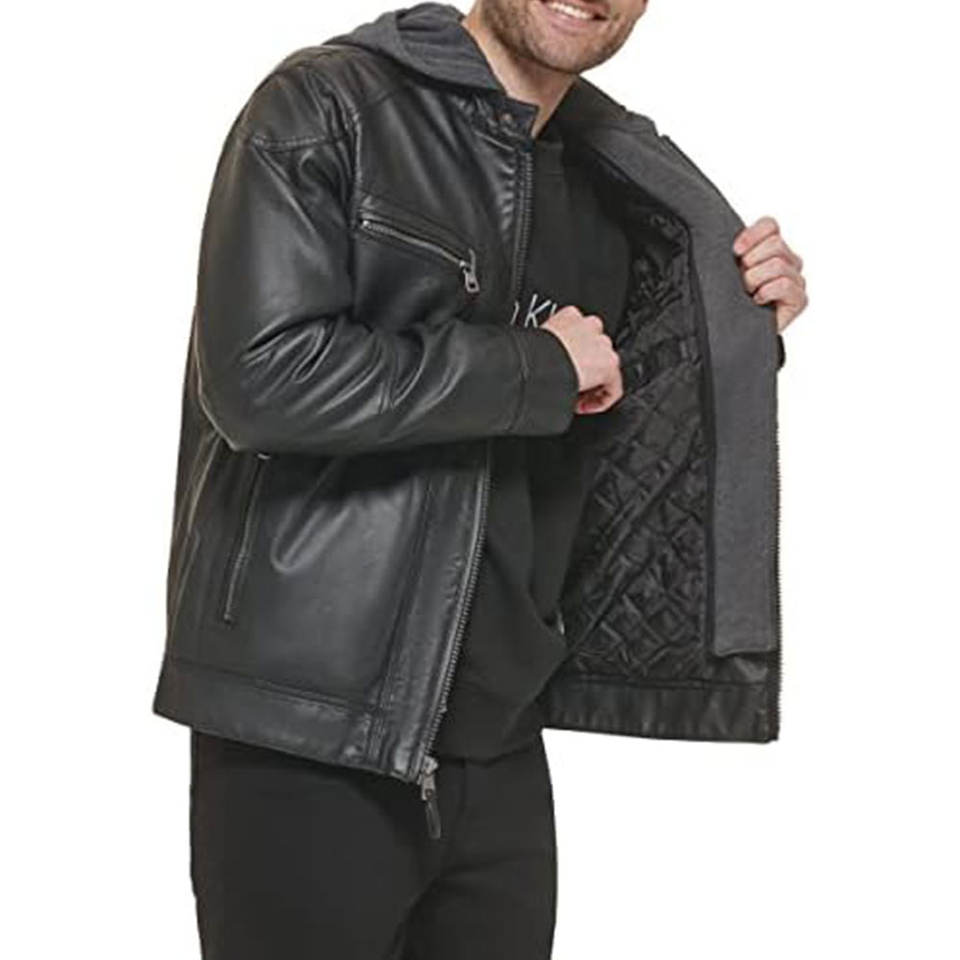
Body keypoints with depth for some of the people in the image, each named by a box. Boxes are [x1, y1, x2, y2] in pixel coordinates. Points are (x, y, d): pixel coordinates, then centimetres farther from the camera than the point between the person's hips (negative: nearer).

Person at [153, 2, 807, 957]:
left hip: (500, 749, 6)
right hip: (306, 744, -6)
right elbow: (261, 377, -20)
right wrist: (538, 366, -12)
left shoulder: (611, 200, 12)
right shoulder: (325, 106, -6)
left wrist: (743, 340, 3)